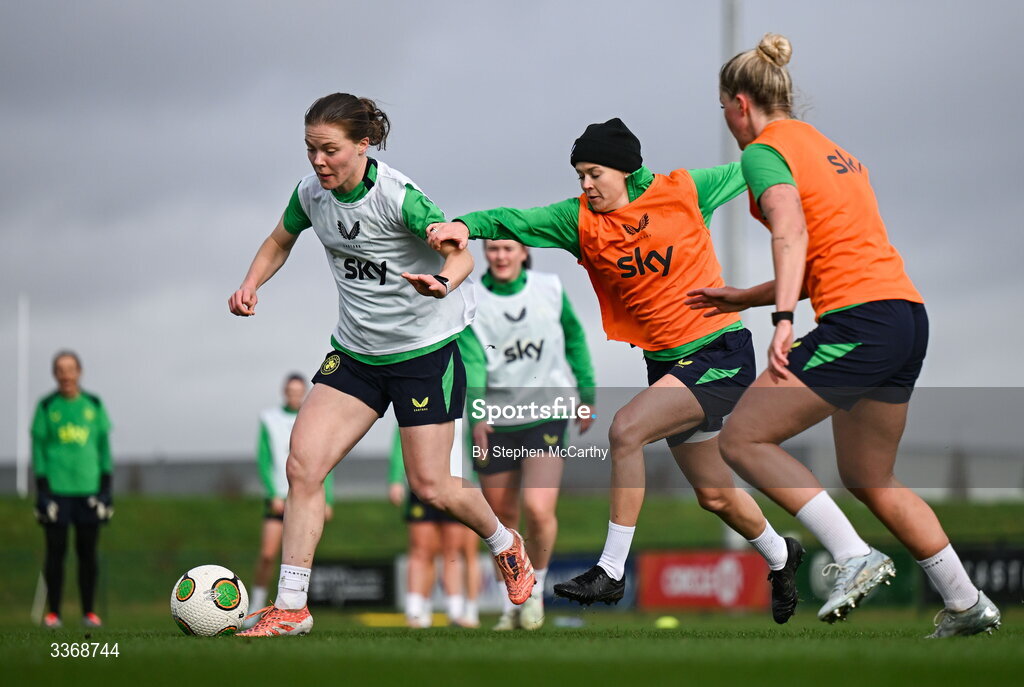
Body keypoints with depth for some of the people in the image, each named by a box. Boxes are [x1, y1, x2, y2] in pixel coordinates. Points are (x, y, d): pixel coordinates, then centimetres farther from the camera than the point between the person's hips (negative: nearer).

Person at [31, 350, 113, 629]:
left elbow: (104, 446, 11)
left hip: (89, 488, 2)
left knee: (88, 551, 2)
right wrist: (41, 489, -4)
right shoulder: (46, 407, 3)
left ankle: (89, 611, 9)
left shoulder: (94, 405, 8)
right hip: (56, 489, -2)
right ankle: (53, 612, 3)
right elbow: (38, 448, 3)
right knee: (56, 551, -2)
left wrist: (106, 488, 5)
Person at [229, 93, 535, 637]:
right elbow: (280, 241, 16)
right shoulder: (311, 193, -5)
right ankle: (290, 608, -7)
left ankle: (506, 545, 33)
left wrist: (444, 281, -46)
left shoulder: (398, 197, -22)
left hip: (426, 345, -5)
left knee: (429, 486, 0)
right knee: (302, 464, -11)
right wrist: (251, 285, -2)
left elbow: (461, 254, -24)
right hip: (355, 351, 5)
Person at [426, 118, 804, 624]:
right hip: (666, 362, 6)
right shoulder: (581, 219, -2)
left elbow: (744, 172, 8)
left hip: (721, 354, -6)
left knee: (626, 429, -24)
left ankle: (611, 572, -18)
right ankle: (780, 556, 45)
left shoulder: (682, 192, -9)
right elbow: (519, 221, -17)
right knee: (713, 493, 16)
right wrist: (467, 225, -34)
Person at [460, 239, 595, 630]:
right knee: (502, 519, 6)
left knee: (538, 509, -17)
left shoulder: (550, 289, -1)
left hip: (547, 413, -1)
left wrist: (587, 395, 15)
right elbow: (472, 361, -17)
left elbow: (575, 339, 15)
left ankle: (535, 590, 7)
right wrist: (476, 417, -30)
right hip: (495, 421, 1)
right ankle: (511, 602, 26)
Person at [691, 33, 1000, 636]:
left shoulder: (765, 150, -1)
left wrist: (783, 318, -31)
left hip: (859, 324, -9)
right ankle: (968, 604, 20)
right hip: (909, 317, 9)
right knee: (869, 478, 20)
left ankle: (854, 557, -12)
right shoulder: (831, 150, 25)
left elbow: (792, 232, -20)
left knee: (743, 439, -3)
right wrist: (746, 298, 35)